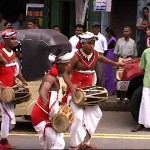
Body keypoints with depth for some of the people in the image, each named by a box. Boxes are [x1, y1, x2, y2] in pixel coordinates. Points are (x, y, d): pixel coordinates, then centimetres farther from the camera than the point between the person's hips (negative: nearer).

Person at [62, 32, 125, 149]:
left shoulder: (95, 54, 0)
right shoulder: (77, 56, -19)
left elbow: (101, 58, 26)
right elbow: (66, 73, -18)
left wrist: (115, 63, 25)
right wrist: (71, 85, -33)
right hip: (75, 90, -8)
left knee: (96, 113, 10)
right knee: (78, 116, -15)